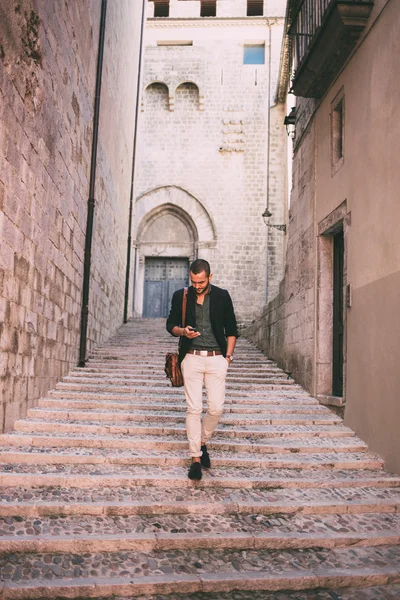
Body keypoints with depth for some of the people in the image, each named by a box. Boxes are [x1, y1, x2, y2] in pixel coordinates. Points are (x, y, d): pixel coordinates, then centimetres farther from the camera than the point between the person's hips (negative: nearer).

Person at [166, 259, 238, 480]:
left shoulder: (222, 296, 5)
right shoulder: (180, 296, 5)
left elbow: (231, 329, 11)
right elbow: (170, 324, 13)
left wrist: (228, 356, 3)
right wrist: (182, 331, -9)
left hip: (216, 358, 1)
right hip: (191, 358, 0)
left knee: (216, 408, -2)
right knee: (193, 408, -4)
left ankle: (202, 442, 26)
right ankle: (196, 458, 5)